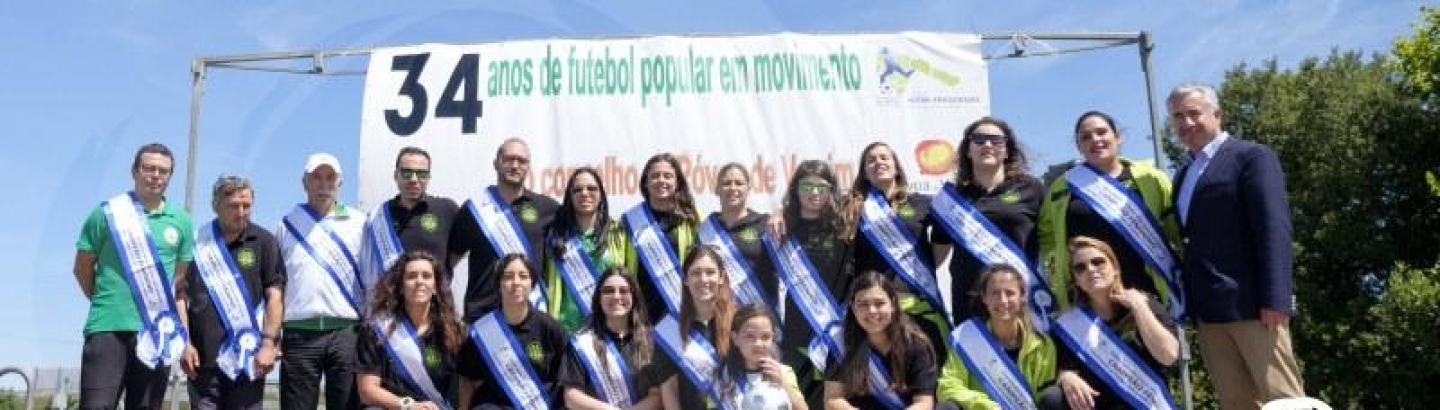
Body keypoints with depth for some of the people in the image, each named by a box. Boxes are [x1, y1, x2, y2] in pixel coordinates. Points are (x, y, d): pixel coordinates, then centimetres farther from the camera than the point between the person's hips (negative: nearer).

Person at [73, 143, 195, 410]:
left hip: (157, 332, 3)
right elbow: (82, 267, 8)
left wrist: (171, 313, 10)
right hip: (108, 327, -3)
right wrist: (106, 302, 9)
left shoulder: (181, 221, 8)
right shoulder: (107, 213, 1)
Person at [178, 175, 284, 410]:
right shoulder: (197, 243, 7)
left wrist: (269, 344, -8)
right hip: (204, 357, 1)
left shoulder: (263, 242, 3)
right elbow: (181, 296, 9)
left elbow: (275, 295, 0)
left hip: (248, 357, -1)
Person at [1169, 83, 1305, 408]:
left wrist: (1274, 299, -20)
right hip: (1208, 309, 7)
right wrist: (1189, 302, 9)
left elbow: (1274, 228, -12)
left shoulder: (1252, 156, -2)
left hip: (1251, 302, -7)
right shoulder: (1184, 174, 21)